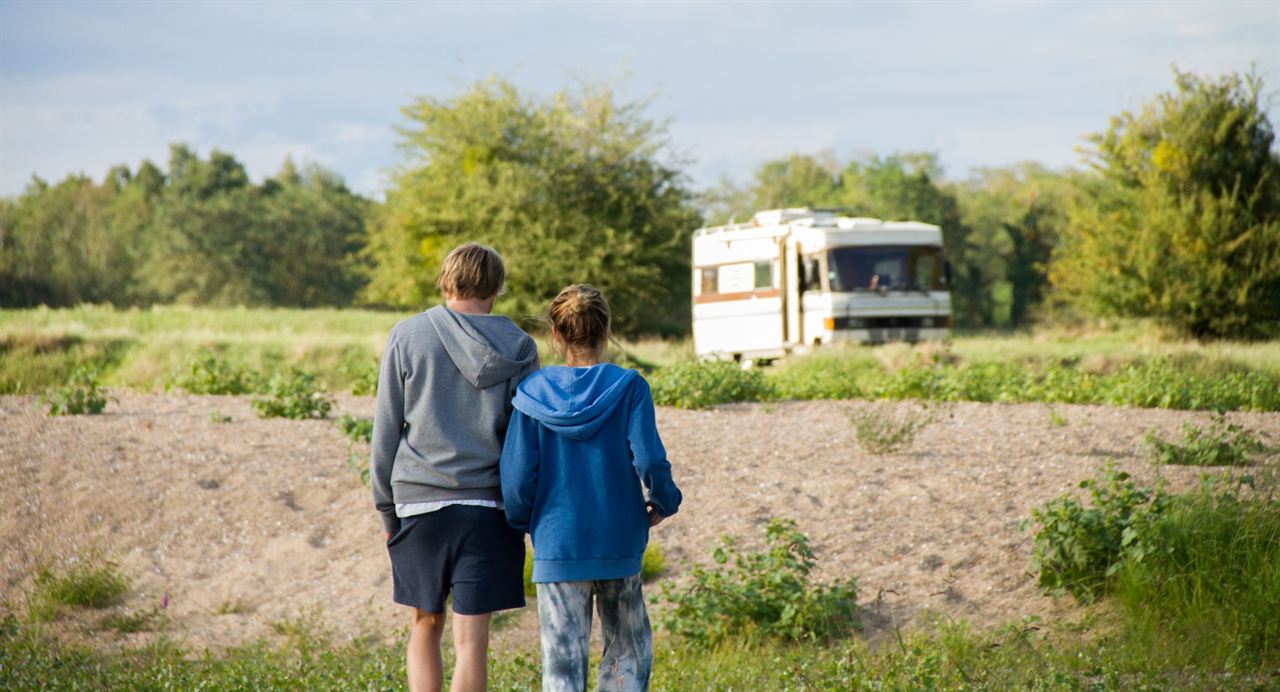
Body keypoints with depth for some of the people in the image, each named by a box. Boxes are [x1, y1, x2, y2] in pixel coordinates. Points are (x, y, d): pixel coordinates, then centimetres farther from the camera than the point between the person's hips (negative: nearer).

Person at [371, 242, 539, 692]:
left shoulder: (406, 337, 2)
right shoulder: (518, 348, 3)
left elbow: (386, 432, 4)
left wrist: (386, 509, 11)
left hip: (419, 502, 0)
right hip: (489, 506, 0)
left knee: (425, 626, 14)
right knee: (471, 640, 0)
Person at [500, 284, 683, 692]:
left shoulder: (533, 392, -4)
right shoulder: (628, 387, -7)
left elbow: (517, 475, -6)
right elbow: (650, 460, -14)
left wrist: (521, 522, 13)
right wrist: (663, 503, 6)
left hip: (556, 546, 0)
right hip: (618, 544, 0)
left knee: (563, 659, 4)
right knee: (629, 650, 16)